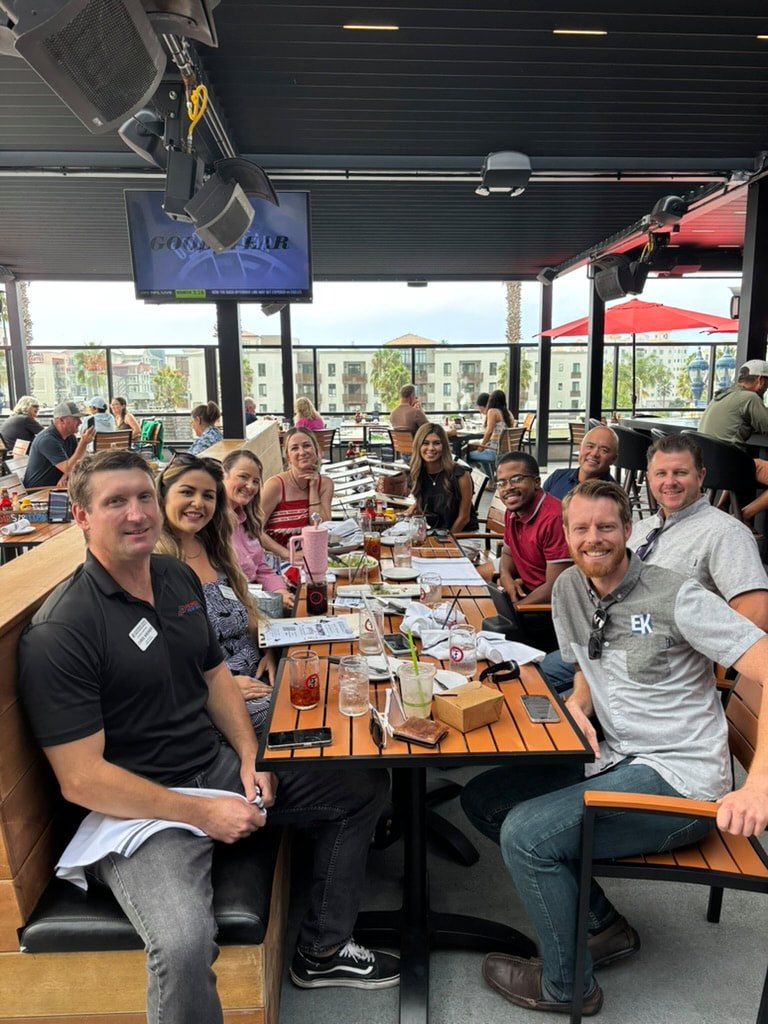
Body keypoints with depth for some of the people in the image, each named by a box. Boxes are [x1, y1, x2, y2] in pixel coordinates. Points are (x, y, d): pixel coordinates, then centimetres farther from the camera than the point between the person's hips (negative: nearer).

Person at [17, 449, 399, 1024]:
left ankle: (321, 952, 27)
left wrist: (250, 758, 0)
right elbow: (80, 778, -20)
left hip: (217, 765, 8)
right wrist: (204, 813, -20)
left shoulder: (179, 578, 3)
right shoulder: (59, 632, -20)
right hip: (136, 805, -7)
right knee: (185, 946, -35)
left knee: (364, 786, 11)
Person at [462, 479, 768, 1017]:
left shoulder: (676, 597, -16)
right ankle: (605, 925, 17)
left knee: (524, 833, -21)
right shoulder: (569, 589, 5)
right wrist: (577, 704, -2)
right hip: (615, 757, 8)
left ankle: (566, 984, 8)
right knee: (482, 799, 6)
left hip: (678, 778, -8)